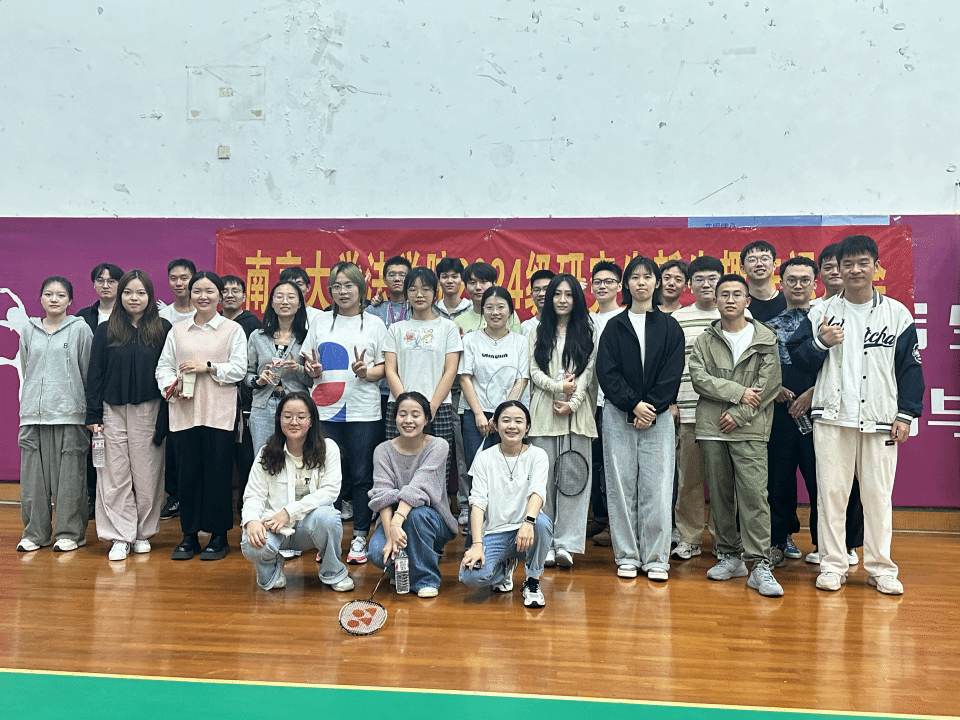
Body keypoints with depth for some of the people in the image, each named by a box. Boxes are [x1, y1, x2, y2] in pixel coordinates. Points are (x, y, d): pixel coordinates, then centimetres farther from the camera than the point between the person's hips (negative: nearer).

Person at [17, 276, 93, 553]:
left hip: (69, 413, -3)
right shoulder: (29, 330, 11)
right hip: (33, 413, 4)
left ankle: (70, 532, 12)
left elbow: (88, 373, 2)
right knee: (33, 475, 6)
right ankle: (35, 532, 18)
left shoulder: (80, 329, 1)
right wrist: (28, 402, 14)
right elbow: (25, 371, 18)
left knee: (69, 475, 1)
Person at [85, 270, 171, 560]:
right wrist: (93, 415, 1)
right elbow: (94, 374, 5)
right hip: (113, 411, 1)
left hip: (148, 410, -1)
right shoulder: (105, 331, 5)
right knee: (115, 476, 2)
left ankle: (143, 533, 18)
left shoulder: (162, 329, 1)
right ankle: (120, 537, 10)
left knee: (147, 475, 5)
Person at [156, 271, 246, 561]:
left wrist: (208, 367, -13)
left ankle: (218, 537, 11)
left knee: (218, 473, 0)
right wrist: (171, 385, -7)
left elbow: (239, 369, -3)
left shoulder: (233, 330, 5)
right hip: (184, 413, 3)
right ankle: (189, 535, 17)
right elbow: (164, 366, 12)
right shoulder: (177, 331, 14)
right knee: (187, 473, 6)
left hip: (219, 414, -3)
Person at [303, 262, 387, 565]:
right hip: (325, 410, 2)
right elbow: (309, 363, 16)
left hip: (364, 412, -2)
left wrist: (367, 372, -15)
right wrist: (312, 370, -6)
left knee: (362, 476, 1)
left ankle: (360, 538, 13)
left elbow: (385, 367, 4)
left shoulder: (374, 324, 7)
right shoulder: (321, 323, 13)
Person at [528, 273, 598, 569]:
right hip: (544, 410, 1)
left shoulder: (587, 332, 10)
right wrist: (558, 386, -10)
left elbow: (589, 371, 2)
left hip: (577, 411, -1)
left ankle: (566, 543, -1)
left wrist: (572, 402, -9)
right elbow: (534, 371, 6)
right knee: (545, 475, 0)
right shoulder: (539, 333, 14)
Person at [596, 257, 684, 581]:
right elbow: (606, 373, -1)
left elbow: (672, 374, 1)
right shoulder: (614, 327, 8)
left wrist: (652, 408, -11)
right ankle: (627, 556, 13)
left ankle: (656, 559, 9)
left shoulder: (669, 327, 8)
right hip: (618, 416, 1)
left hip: (658, 417, 0)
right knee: (621, 487, 3)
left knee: (657, 487, -1)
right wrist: (634, 405, -11)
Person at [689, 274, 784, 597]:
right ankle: (730, 556, 19)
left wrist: (739, 414, -10)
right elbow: (698, 378, -1)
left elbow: (768, 384, -2)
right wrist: (737, 391, -11)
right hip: (711, 428, 3)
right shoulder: (705, 340, 12)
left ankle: (760, 565, -7)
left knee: (754, 494, -10)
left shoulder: (765, 339, 6)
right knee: (719, 495, 7)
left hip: (750, 430, -3)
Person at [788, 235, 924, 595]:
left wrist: (906, 414, 0)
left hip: (880, 418, 0)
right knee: (831, 492, 2)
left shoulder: (897, 314, 6)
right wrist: (820, 342, -14)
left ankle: (881, 567, 19)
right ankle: (832, 565, 13)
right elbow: (797, 357, 6)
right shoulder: (821, 312, 6)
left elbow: (910, 367, 7)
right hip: (832, 417, 0)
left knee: (878, 494, 5)